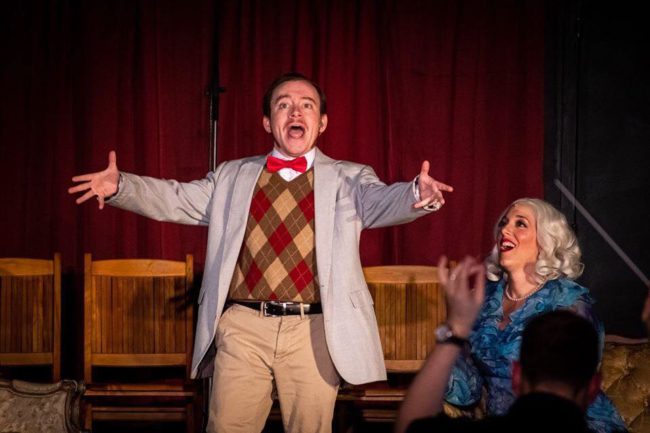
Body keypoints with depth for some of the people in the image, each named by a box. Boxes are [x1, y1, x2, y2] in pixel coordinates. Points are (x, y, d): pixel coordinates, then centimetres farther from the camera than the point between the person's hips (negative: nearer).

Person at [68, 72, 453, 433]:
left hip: (313, 331, -1)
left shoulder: (347, 179, 8)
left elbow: (381, 201, -9)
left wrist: (416, 196, -32)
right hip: (243, 328, 1)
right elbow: (177, 200, 12)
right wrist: (120, 186, -5)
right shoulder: (233, 177, 16)